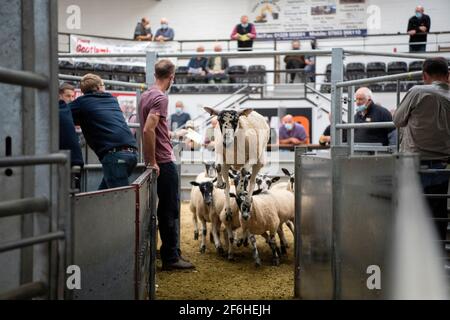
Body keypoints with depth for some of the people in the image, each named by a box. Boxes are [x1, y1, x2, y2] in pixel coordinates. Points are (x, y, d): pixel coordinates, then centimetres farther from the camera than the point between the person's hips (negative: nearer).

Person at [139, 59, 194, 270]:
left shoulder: (146, 95, 12)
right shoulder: (160, 98, -17)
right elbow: (148, 130, -26)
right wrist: (153, 162, -21)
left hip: (157, 160, 9)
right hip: (164, 161, -9)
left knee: (167, 209, 16)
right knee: (170, 211, -2)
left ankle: (171, 253, 25)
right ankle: (170, 258, 5)